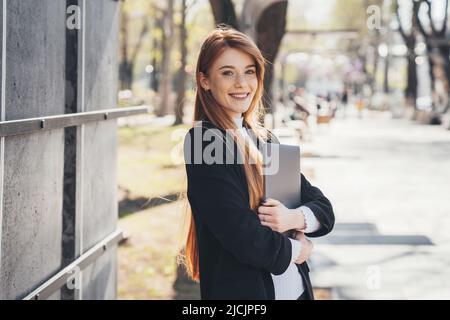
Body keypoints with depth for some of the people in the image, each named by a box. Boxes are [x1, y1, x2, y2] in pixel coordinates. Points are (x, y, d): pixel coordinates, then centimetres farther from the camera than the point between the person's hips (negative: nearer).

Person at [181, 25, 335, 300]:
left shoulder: (266, 140, 9)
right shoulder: (205, 141, -14)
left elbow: (325, 211, 6)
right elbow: (245, 239, -21)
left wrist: (295, 217, -14)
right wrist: (296, 250, -5)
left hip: (296, 289, 7)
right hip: (241, 291, -7)